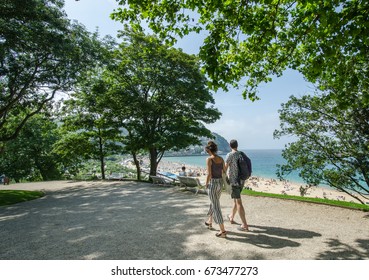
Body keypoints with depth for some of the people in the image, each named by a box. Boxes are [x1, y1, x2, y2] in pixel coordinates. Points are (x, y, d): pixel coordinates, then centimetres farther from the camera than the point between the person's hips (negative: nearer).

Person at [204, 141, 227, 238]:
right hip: (220, 183, 7)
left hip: (212, 183, -7)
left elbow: (209, 174, -19)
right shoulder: (221, 159, 4)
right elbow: (224, 172, 8)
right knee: (213, 202, 26)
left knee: (216, 206, 1)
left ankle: (223, 231, 3)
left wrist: (206, 184, -3)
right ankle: (209, 222, 45)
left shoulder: (209, 159, -16)